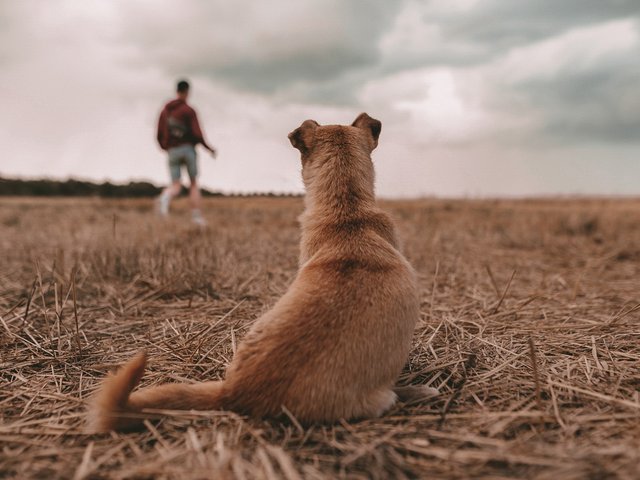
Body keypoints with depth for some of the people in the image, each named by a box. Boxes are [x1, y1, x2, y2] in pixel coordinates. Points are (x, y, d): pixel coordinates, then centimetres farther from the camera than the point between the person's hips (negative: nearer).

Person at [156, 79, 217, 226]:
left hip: (172, 152, 3)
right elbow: (197, 134, -14)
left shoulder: (165, 111, 10)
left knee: (176, 186, 2)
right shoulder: (189, 110, -6)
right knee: (194, 184, 10)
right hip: (188, 149, -3)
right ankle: (196, 216, 8)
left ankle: (165, 197, -33)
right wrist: (210, 149, -1)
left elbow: (160, 135, 9)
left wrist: (165, 148, 28)